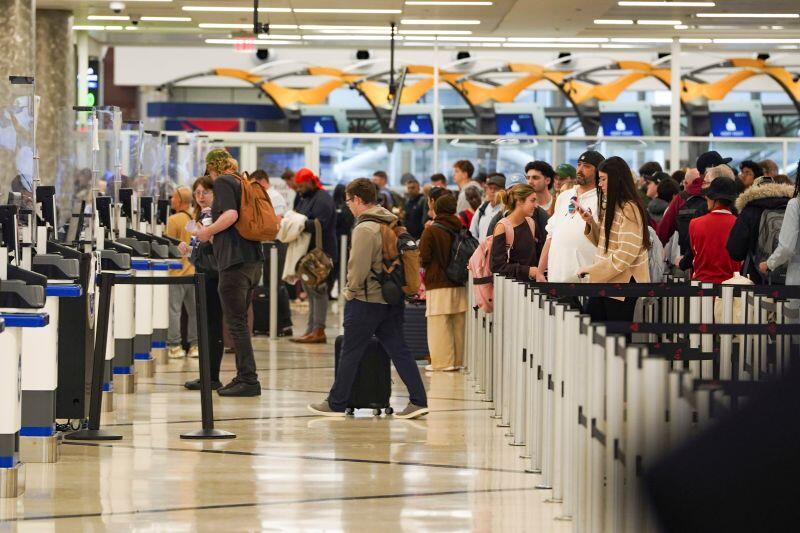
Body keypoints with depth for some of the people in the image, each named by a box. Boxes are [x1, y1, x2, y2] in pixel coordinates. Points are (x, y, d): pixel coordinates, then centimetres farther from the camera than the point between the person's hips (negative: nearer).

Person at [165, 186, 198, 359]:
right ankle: (195, 345, 12)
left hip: (178, 270, -6)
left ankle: (174, 346, -3)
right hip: (194, 270, 6)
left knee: (174, 309, -1)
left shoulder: (174, 220, -11)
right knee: (194, 310, 10)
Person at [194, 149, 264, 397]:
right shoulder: (242, 183, 19)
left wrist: (207, 232, -7)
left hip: (235, 260, -9)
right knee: (240, 321, 15)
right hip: (253, 259, 9)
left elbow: (230, 214, -20)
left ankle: (249, 379, -7)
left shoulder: (222, 182, -5)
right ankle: (244, 376, 18)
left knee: (236, 322, -6)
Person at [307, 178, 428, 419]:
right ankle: (418, 400, 3)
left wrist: (351, 291, -6)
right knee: (399, 350, 8)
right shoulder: (392, 223, 10)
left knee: (350, 353, 3)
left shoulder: (364, 229, -17)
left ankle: (336, 404, 11)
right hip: (392, 298, 8)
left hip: (366, 300, -8)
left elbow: (359, 267, -21)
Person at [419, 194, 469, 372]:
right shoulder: (461, 230, 5)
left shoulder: (431, 231, -9)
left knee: (438, 325, -2)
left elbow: (424, 258, -10)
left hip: (438, 285, -5)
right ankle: (458, 359, 14)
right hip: (459, 284, 5)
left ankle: (442, 362, -3)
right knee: (458, 324, 10)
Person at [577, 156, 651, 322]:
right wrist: (590, 222, 6)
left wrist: (591, 269, -16)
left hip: (623, 282, -9)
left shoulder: (629, 209, -14)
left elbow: (626, 254, -20)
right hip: (605, 281, 9)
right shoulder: (611, 207, 16)